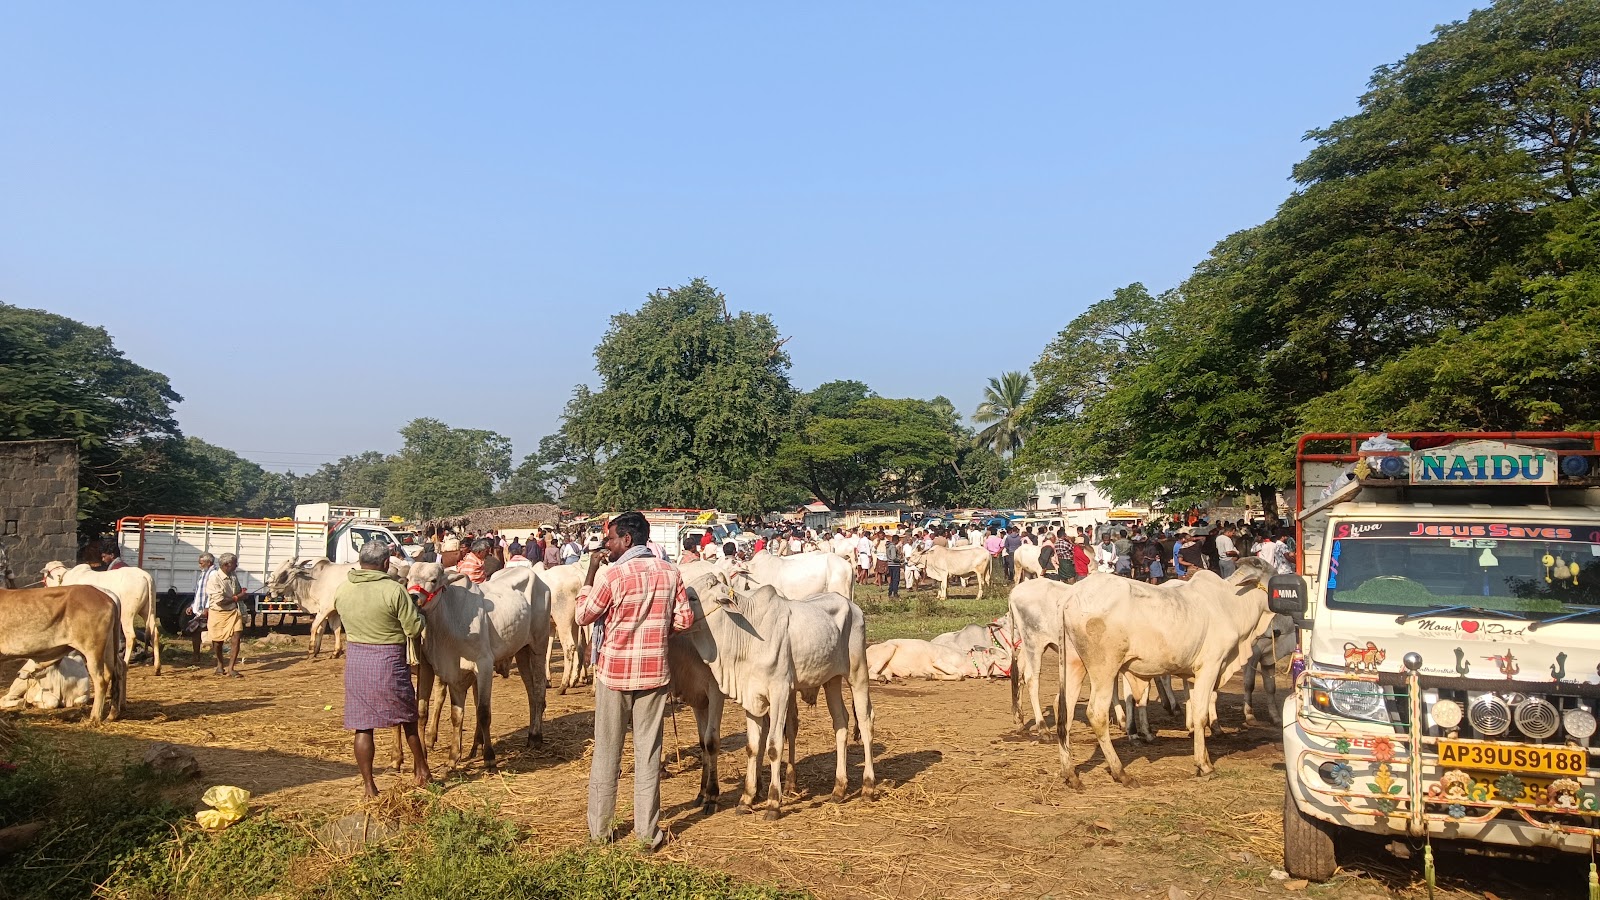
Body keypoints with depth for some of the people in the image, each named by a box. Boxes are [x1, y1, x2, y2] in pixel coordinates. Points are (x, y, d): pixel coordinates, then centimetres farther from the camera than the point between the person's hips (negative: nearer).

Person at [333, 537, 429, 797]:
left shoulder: (341, 590, -1)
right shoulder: (394, 590, -17)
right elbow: (415, 628, -13)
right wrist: (414, 608, 6)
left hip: (355, 660, 3)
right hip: (389, 662, -3)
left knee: (362, 727, 9)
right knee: (409, 719, 18)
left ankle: (369, 787, 12)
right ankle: (421, 769, 31)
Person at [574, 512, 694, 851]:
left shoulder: (613, 575, -15)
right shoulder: (670, 573, -3)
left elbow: (582, 616, -5)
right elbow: (685, 619, 0)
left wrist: (591, 571, -2)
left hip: (613, 673, -2)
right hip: (654, 674, 2)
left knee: (606, 753, 11)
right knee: (648, 753, 9)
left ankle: (599, 829, 20)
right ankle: (648, 832, 13)